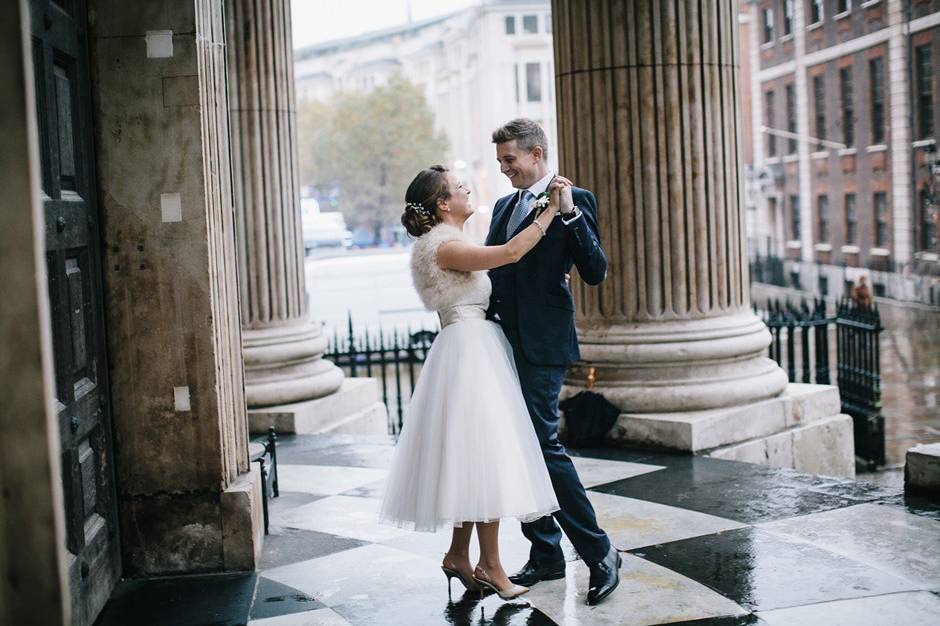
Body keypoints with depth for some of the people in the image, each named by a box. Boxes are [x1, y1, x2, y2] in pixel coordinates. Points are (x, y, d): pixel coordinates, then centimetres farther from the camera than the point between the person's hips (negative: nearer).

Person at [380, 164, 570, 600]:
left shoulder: (449, 243, 17)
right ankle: (490, 567, -1)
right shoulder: (444, 246, -14)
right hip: (469, 348, -10)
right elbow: (511, 252, -22)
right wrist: (551, 208, -13)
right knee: (485, 454, -7)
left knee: (473, 457, 12)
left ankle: (459, 556, 18)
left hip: (476, 349, 10)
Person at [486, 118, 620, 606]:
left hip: (540, 345, -8)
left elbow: (595, 272, -13)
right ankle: (545, 555, 19)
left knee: (543, 444, -10)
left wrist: (569, 214, -21)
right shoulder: (504, 205, 18)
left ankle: (599, 553, 1)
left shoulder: (575, 200, -4)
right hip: (500, 341, 8)